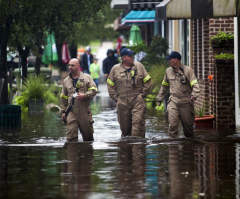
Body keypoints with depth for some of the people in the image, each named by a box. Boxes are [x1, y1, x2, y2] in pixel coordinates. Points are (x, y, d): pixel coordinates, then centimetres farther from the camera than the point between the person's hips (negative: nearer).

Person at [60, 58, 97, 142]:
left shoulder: (87, 77, 6)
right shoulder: (66, 81, 14)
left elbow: (93, 90, -3)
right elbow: (63, 98, 18)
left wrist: (85, 95, -19)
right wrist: (63, 111, 12)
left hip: (84, 111, -1)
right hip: (71, 112, 1)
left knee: (87, 133, 8)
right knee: (71, 135, -9)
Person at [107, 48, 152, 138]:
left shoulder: (139, 66, 6)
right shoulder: (115, 69, 6)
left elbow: (147, 82, 11)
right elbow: (110, 85, 14)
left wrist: (142, 94, 5)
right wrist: (116, 98, 5)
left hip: (137, 101, -1)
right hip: (122, 102, 1)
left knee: (138, 122, -15)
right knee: (124, 125, 5)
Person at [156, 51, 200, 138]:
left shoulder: (188, 70, -3)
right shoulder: (168, 71, 11)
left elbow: (195, 85, -10)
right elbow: (164, 86, 25)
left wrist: (193, 96, -27)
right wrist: (159, 98, 25)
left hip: (186, 102, -3)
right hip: (173, 102, 3)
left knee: (188, 124, 4)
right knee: (172, 124, -12)